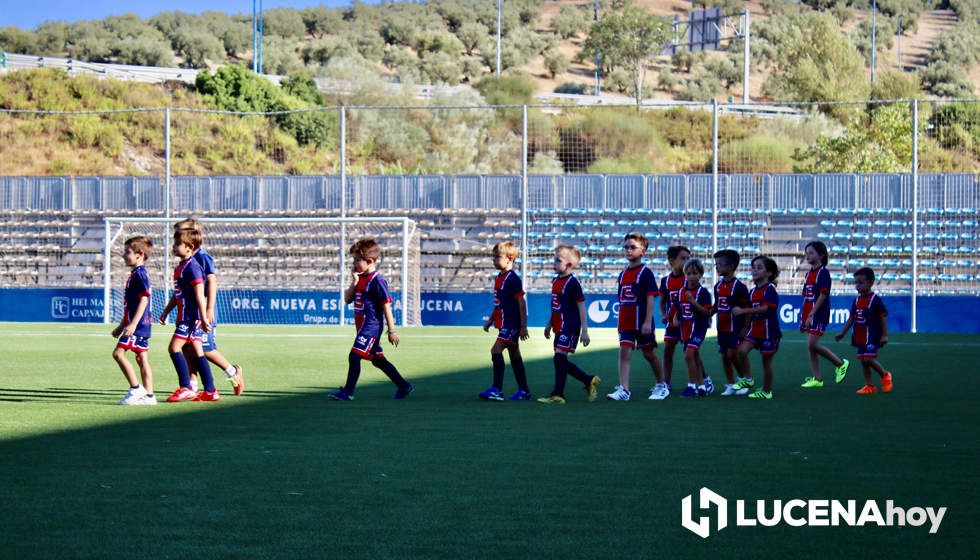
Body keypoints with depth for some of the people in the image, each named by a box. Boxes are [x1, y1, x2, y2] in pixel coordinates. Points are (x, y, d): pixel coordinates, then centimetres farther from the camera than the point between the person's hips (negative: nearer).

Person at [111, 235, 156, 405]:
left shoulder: (139, 274, -13)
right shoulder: (135, 274, 19)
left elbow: (144, 299, -21)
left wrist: (133, 323, -26)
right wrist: (121, 325, 29)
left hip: (138, 324, -10)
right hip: (141, 326, 10)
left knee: (118, 353, -12)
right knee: (142, 359, 8)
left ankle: (136, 389, -11)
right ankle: (148, 395, 8)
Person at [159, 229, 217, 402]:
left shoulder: (192, 267, -14)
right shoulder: (181, 267, 16)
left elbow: (199, 294, -19)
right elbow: (176, 294, 25)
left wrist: (204, 318, -22)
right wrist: (166, 312, 26)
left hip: (191, 315, -10)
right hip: (185, 316, 10)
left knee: (174, 348, -11)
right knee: (198, 353, 9)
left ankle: (186, 388, -10)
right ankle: (210, 391, 10)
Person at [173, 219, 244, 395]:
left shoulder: (203, 257, -11)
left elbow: (212, 282, -15)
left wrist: (209, 309, -21)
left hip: (202, 313, -8)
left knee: (206, 349, -7)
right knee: (187, 349, 4)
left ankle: (233, 372, 11)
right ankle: (191, 385, 7)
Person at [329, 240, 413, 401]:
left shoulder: (376, 280, -14)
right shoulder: (360, 279, 13)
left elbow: (386, 306, -14)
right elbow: (347, 300, 12)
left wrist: (391, 330, -15)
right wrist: (354, 283, -5)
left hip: (371, 325, -10)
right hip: (363, 326, 10)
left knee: (354, 356, -13)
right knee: (377, 360, 14)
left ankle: (348, 391, -9)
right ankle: (404, 386, 23)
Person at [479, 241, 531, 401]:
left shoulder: (513, 279, -14)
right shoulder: (499, 278, 14)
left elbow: (521, 302, -16)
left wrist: (523, 326, -17)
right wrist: (490, 321, 23)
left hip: (512, 323, -10)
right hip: (504, 323, 10)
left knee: (496, 350, -17)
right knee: (515, 356, 12)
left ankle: (497, 389, -19)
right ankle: (524, 391, 18)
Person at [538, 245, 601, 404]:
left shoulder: (572, 283, -12)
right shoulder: (556, 281, 14)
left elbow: (581, 308, -13)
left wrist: (584, 330, -15)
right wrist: (550, 324, 26)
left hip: (570, 327, -9)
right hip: (560, 327, 9)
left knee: (559, 357, -12)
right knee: (561, 361, 10)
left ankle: (558, 394, -8)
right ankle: (589, 381, 22)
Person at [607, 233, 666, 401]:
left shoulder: (645, 273, -8)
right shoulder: (623, 274, 11)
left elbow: (650, 299, -12)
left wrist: (648, 322, -18)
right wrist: (620, 322, 15)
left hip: (642, 323, -5)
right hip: (625, 322, 5)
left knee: (648, 353, 5)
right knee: (624, 352, -6)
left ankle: (661, 385, 22)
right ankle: (623, 389, -11)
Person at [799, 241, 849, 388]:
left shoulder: (823, 273, -11)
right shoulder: (809, 273, 14)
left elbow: (823, 295, -18)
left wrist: (811, 314, -23)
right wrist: (803, 316, 16)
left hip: (819, 314, -9)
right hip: (809, 315, 9)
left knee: (812, 344, -14)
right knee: (810, 346, 7)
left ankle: (840, 364, 0)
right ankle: (816, 379, 13)